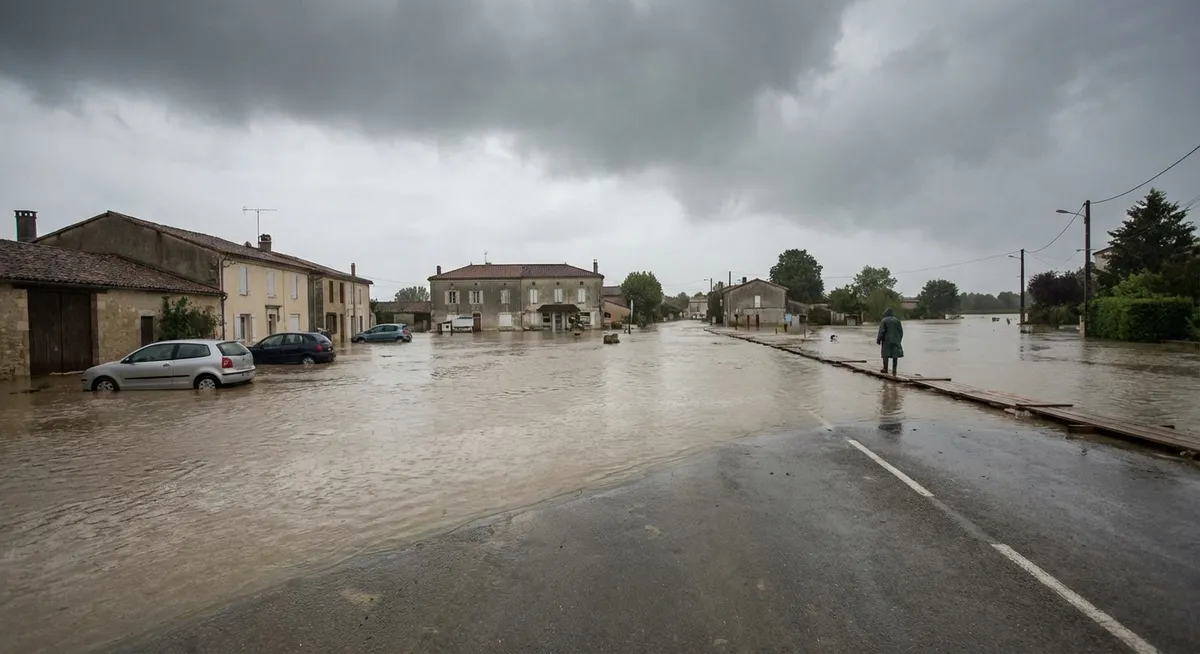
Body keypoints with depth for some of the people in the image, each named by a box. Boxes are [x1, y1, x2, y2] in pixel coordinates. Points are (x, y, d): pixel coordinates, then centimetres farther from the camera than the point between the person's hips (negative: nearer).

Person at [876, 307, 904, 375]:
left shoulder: (884, 321, -8)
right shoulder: (897, 320, 5)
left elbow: (881, 331, -12)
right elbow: (901, 331, 8)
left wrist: (878, 340, -4)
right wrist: (899, 340, 18)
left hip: (886, 341, -3)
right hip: (895, 341, 3)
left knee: (885, 354, 4)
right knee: (895, 355, 5)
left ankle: (885, 369, 8)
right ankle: (894, 369, 5)